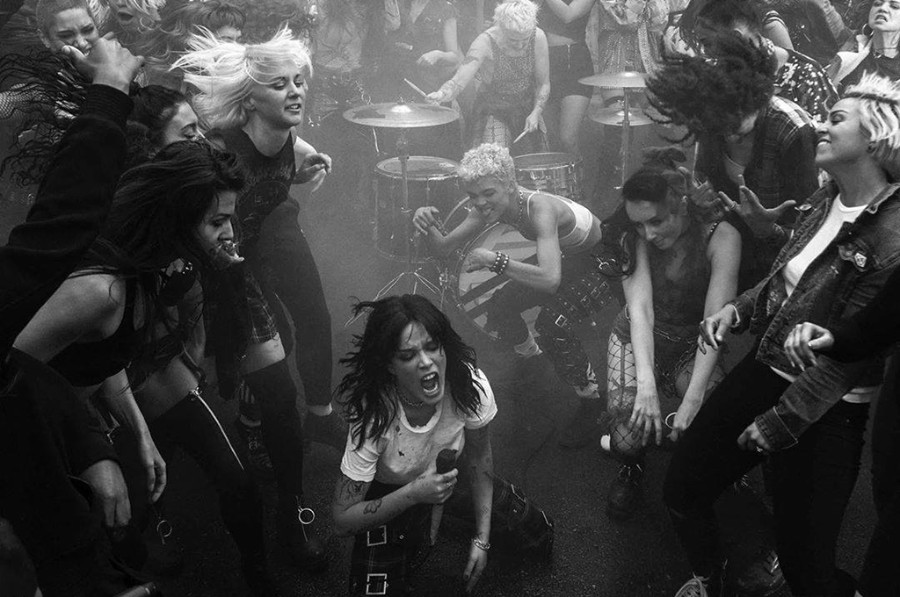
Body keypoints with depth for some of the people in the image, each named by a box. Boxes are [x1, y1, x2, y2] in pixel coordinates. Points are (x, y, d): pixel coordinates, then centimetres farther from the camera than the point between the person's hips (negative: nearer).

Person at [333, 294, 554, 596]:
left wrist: (481, 540, -9)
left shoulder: (471, 384, -28)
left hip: (450, 475, 3)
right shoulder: (373, 418, -35)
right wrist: (413, 494, -37)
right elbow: (342, 520, -26)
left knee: (539, 537, 1)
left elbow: (479, 458, -8)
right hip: (390, 497, -3)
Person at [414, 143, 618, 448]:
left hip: (606, 260, -8)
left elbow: (550, 280, -50)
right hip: (571, 259, 8)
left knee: (552, 322, -26)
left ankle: (592, 400, -5)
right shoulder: (490, 206, -15)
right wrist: (428, 226, -31)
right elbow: (443, 248, -11)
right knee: (501, 305, 2)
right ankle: (531, 356, 33)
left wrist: (495, 261, -46)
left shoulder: (539, 208, -38)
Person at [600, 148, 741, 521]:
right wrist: (646, 382, -38)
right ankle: (631, 466, 14)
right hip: (637, 338, 0)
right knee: (631, 433, -23)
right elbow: (640, 307, -25)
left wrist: (693, 398, -36)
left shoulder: (721, 237, -22)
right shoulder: (636, 238, -16)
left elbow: (715, 321, -27)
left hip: (694, 346, 0)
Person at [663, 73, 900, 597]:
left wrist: (778, 423, -16)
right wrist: (739, 309, -1)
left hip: (825, 409, -7)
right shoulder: (827, 198, 2)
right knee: (683, 485, 15)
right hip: (764, 370, 8)